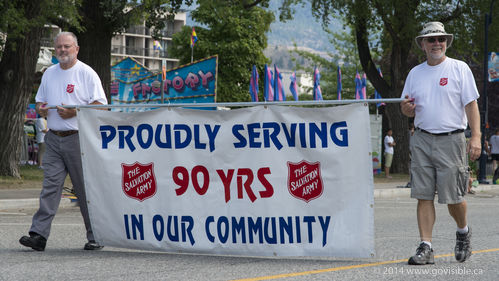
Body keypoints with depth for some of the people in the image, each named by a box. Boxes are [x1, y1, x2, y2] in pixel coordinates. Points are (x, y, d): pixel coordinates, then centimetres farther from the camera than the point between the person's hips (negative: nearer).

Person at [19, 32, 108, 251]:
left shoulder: (87, 73, -2)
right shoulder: (49, 74, 16)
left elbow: (100, 105, -6)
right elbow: (40, 100, 26)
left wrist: (75, 112, -17)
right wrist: (40, 108, 2)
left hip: (78, 137, -5)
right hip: (54, 138, 5)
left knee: (85, 189, 0)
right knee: (50, 185, -5)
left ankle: (95, 237, 8)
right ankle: (38, 235, -11)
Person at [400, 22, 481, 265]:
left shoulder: (459, 69, 2)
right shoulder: (415, 73, 14)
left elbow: (471, 104, -3)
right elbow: (409, 112, 18)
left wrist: (476, 137, -13)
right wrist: (406, 108, -7)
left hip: (451, 141, -3)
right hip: (422, 140, 3)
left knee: (453, 197, -2)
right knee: (423, 196, -3)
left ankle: (463, 231, 26)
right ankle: (425, 247, -1)